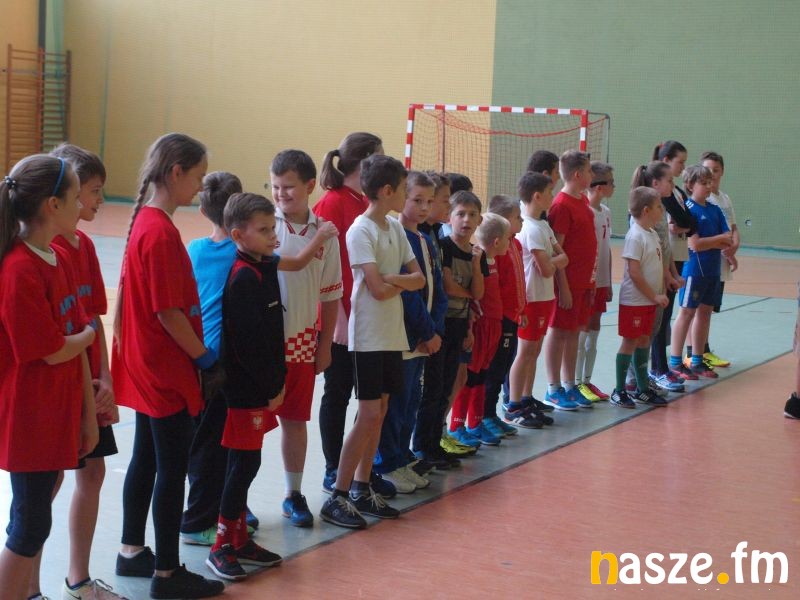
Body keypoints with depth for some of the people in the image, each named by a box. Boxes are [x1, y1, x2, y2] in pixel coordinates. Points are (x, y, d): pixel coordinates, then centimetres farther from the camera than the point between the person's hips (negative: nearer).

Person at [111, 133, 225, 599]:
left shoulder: (147, 222, 8)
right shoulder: (161, 233, -22)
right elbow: (169, 312, -22)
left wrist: (196, 352, 13)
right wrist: (203, 354, -11)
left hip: (148, 368, 10)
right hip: (167, 371, -10)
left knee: (147, 460, 18)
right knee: (173, 468, 0)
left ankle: (132, 552, 31)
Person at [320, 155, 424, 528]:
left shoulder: (395, 229, 11)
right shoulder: (361, 231, -14)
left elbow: (419, 279, 6)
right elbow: (378, 289, -20)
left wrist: (394, 279, -14)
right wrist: (404, 282, -1)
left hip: (392, 334, 8)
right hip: (368, 336, -8)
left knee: (379, 413, 10)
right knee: (369, 414, -9)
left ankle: (362, 489, 19)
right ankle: (337, 497, -2)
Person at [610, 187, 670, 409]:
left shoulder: (653, 234, 9)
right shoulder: (635, 236, -18)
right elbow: (634, 273, -20)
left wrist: (659, 294, 7)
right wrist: (655, 296, -15)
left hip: (649, 299, 8)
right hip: (634, 300, -8)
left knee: (644, 341, 13)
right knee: (630, 342, -2)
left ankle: (642, 390, 22)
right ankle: (619, 392, 7)